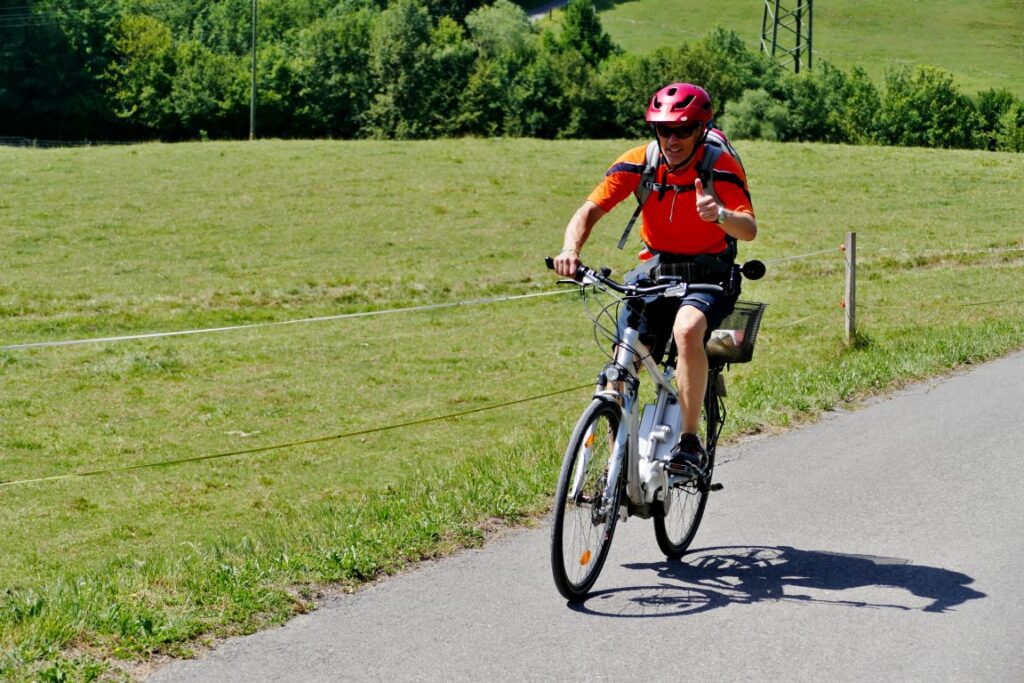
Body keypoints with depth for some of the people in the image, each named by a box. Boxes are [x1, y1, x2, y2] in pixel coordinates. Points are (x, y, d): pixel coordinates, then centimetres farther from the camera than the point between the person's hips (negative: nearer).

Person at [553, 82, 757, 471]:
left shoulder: (721, 168, -18)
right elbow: (590, 210, -16)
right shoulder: (638, 163, -11)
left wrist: (721, 214, -54)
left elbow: (749, 230, -30)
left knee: (687, 330, -35)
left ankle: (689, 442, -23)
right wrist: (570, 250, -37)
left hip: (709, 278, -3)